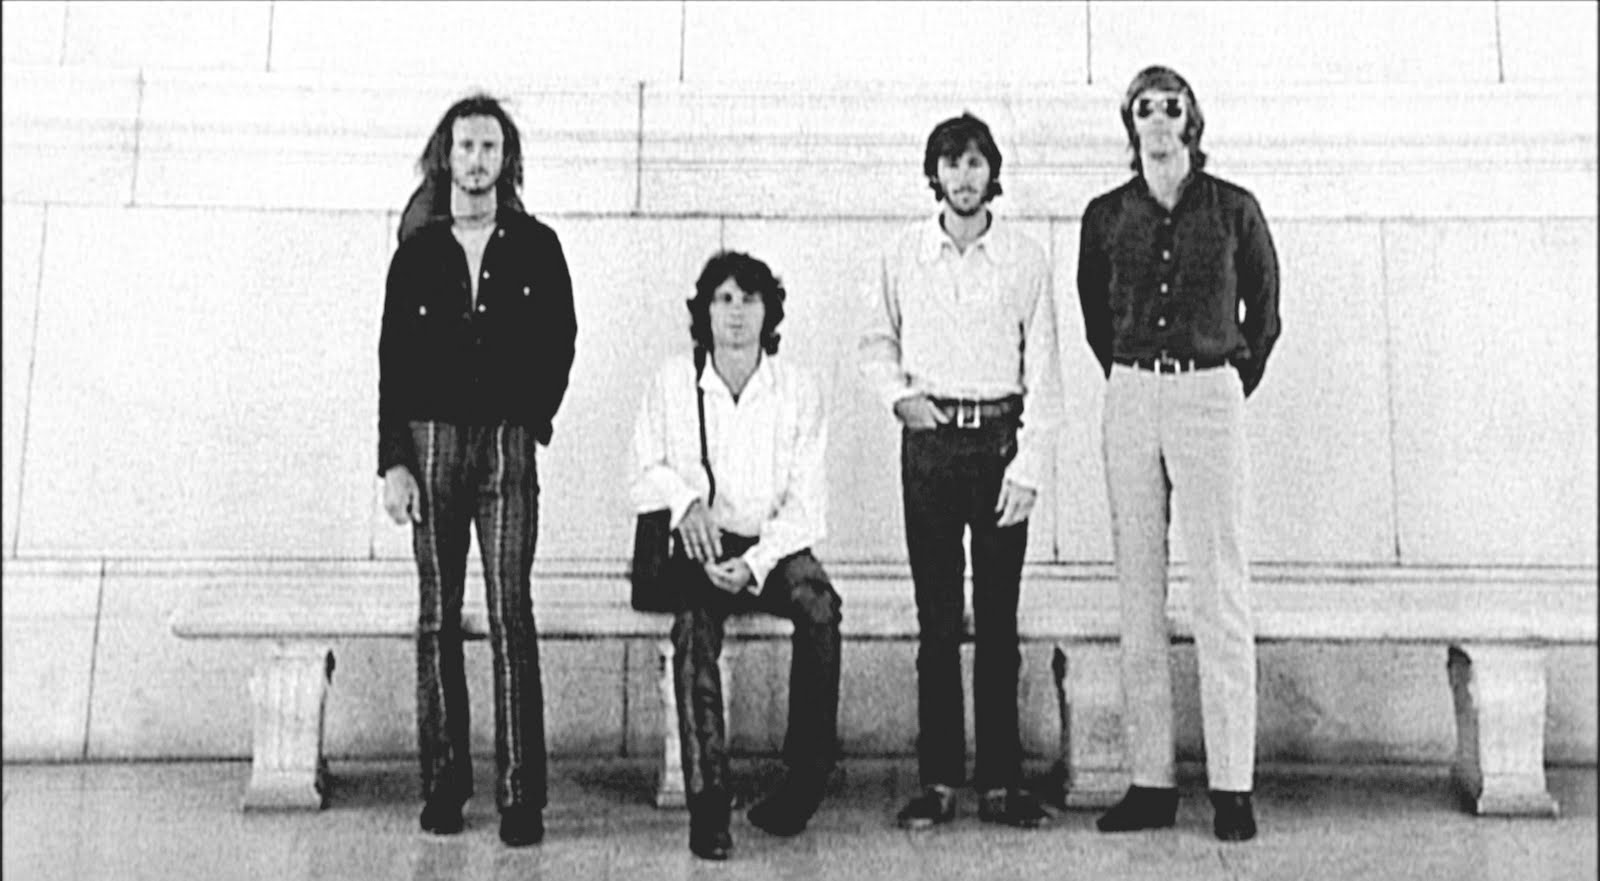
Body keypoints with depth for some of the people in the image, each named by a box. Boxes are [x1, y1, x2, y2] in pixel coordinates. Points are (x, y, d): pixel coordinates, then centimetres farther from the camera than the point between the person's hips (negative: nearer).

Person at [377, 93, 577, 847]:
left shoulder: (536, 247, 8)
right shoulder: (417, 252, 9)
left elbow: (558, 345, 9)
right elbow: (392, 362, 5)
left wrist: (531, 422, 0)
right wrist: (393, 462, -3)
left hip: (508, 447, -2)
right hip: (430, 444, 2)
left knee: (510, 617, -6)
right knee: (438, 620, 5)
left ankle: (521, 794, -4)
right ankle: (443, 784, 12)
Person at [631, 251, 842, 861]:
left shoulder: (799, 390, 0)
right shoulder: (672, 383, 2)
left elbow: (806, 504, -4)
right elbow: (647, 470, 8)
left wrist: (755, 563, -19)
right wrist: (686, 499, -14)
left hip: (772, 547, 0)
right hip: (697, 545, 0)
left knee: (820, 605, -30)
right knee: (694, 623, -31)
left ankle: (806, 776, -17)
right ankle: (707, 799, -25)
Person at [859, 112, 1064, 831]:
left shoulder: (1025, 259, 3)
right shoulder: (902, 255, 6)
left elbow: (1042, 372, 0)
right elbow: (876, 343, 15)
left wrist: (1029, 466, -7)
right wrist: (898, 394, -5)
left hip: (1001, 438, 0)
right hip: (929, 439, 1)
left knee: (998, 617, 3)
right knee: (936, 618, 2)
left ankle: (999, 780, 10)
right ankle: (938, 779, 8)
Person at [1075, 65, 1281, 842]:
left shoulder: (1233, 209, 4)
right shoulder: (1106, 216, 9)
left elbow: (1264, 311, 14)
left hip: (1210, 397, -2)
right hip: (1130, 398, 3)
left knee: (1221, 593, -5)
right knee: (1138, 591, 2)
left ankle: (1233, 786, 0)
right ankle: (1151, 781, 8)